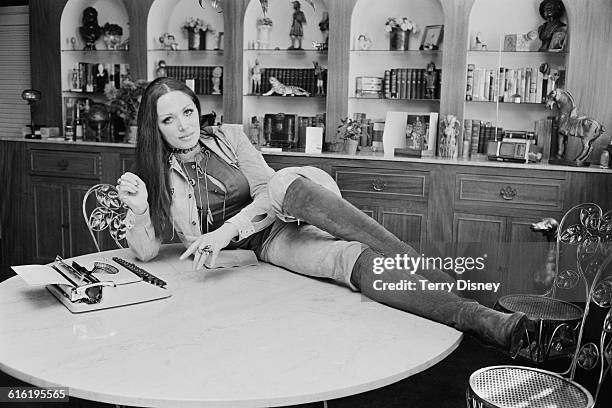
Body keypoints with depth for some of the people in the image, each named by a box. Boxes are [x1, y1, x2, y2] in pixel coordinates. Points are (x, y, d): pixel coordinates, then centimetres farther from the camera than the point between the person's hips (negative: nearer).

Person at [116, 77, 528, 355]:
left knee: (285, 183, -37)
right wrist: (137, 210, -23)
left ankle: (426, 270, -41)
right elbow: (147, 252, -3)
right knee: (354, 260, -32)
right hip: (266, 242, -1)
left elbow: (268, 194, -7)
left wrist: (226, 232, -22)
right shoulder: (159, 176, 5)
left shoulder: (228, 137, 5)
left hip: (290, 213, 1)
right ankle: (478, 317, -45)